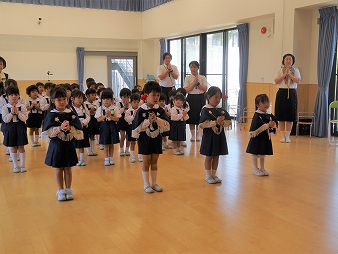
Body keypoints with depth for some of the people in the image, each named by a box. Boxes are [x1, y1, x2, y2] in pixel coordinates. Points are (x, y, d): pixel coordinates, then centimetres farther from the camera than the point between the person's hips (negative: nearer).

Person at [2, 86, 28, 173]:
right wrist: (12, 112, -20)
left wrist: (18, 112, -20)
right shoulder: (5, 108, -2)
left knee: (21, 147, 5)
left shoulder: (22, 106, -3)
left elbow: (25, 118, -9)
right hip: (10, 128, 1)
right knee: (13, 148, 8)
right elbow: (5, 119, -9)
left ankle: (22, 165, 17)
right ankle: (15, 166, 20)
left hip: (20, 127, 0)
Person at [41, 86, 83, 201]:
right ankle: (60, 190, 22)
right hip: (56, 145, -1)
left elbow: (78, 131, -4)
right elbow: (47, 132, -13)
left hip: (68, 145, 2)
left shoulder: (71, 114, -2)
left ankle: (68, 189, 24)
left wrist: (70, 128, -21)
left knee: (68, 168, 12)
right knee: (58, 169, 9)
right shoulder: (51, 115, -7)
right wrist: (60, 128, -24)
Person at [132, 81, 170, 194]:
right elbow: (137, 127, -14)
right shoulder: (141, 110, -12)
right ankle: (146, 184, 19)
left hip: (157, 139, 3)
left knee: (154, 162, 13)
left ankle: (154, 183, 26)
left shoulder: (160, 110, -3)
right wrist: (148, 121, -22)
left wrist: (156, 119, -25)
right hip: (145, 140, -3)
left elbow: (166, 125, -11)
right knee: (146, 162, 7)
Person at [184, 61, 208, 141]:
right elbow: (186, 90, -9)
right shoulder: (187, 78, 2)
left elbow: (205, 89, -7)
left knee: (199, 117, 3)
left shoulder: (203, 78, 4)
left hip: (200, 98, 0)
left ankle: (198, 135, 16)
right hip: (191, 98, 0)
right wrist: (194, 82, -13)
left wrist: (198, 83, -14)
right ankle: (193, 135, 13)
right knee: (191, 117, 2)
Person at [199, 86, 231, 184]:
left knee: (216, 156, 13)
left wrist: (223, 122, -18)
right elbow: (202, 124, -18)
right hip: (209, 136, -5)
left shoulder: (221, 110, 5)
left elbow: (229, 121, 4)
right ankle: (208, 176, 18)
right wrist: (215, 122, -22)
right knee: (209, 157, 6)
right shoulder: (205, 110, -10)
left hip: (219, 136, 5)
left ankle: (214, 175, 25)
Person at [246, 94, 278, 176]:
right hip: (257, 137, -7)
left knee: (263, 154, 17)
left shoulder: (269, 115, 6)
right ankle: (255, 169, 14)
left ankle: (262, 168, 28)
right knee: (255, 153, 4)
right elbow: (257, 126, -27)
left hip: (266, 137, 7)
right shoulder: (257, 115, -16)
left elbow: (275, 122, 8)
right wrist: (268, 125, -25)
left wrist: (273, 125, -14)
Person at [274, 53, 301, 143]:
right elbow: (276, 81, -6)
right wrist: (284, 74, -12)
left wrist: (289, 74, -13)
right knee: (281, 116, 1)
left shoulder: (296, 70, 9)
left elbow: (298, 81, -6)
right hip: (282, 93, -1)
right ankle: (283, 136, 10)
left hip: (291, 93, 1)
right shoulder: (280, 70, 6)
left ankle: (287, 136, 11)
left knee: (290, 116, 2)